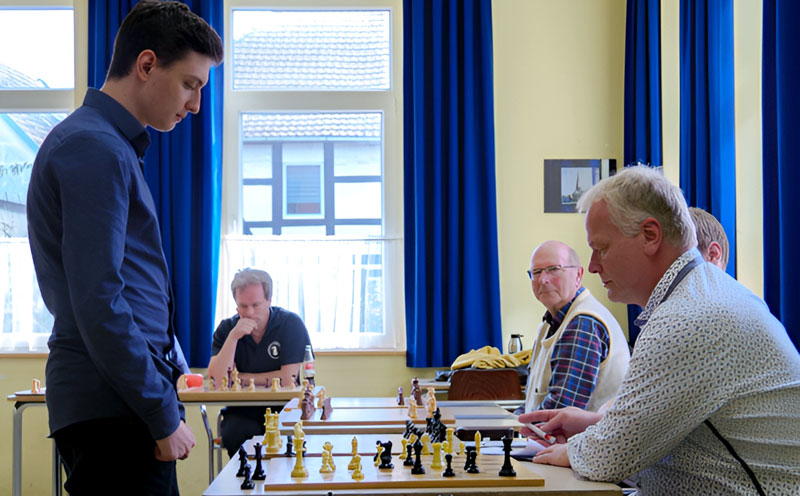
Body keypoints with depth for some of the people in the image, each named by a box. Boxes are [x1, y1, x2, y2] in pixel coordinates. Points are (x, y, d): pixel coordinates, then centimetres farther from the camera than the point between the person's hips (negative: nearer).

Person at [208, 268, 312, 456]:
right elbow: (217, 380, -11)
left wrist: (242, 377, -5)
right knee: (234, 436, -29)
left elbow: (288, 379, -12)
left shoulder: (291, 324, -6)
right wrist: (233, 337, -19)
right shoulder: (227, 328, 1)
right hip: (242, 411, 2)